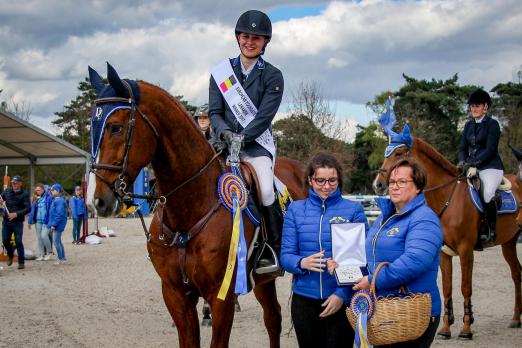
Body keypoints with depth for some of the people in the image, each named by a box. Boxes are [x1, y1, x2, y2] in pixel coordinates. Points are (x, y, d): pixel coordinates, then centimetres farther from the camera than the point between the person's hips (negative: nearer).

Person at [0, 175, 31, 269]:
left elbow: (28, 208, -12)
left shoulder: (24, 194, -6)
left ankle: (21, 262, 4)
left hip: (18, 222, -4)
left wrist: (16, 214, -23)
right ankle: (10, 255, 33)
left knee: (18, 242, -5)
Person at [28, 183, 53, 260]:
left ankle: (49, 251, 7)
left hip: (46, 221, -6)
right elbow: (32, 210, 14)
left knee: (44, 235, -15)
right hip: (38, 221, 6)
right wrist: (30, 221, 10)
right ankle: (41, 255, 15)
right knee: (39, 237, 8)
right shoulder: (36, 198, 11)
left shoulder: (48, 198, -7)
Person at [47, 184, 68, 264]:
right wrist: (51, 224, 17)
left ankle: (60, 259, 0)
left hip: (58, 224, -10)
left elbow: (60, 214, -23)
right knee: (58, 242, 15)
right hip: (55, 224, 10)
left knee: (56, 242, -6)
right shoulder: (55, 200, 14)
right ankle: (63, 258, 21)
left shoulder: (60, 201, -18)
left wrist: (54, 224, -23)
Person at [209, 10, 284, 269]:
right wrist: (224, 132, -17)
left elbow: (264, 117, -8)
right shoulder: (221, 71, 10)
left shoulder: (272, 76, 2)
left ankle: (275, 250, -8)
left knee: (266, 190, -25)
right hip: (225, 141, 3)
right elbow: (214, 111, 4)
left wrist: (240, 138, -21)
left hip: (256, 144, -3)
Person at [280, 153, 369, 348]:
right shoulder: (296, 210, 3)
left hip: (342, 300, -2)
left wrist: (342, 294, -17)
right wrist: (302, 263, -22)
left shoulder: (353, 210, -3)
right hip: (304, 298, 2)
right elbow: (286, 255, 1)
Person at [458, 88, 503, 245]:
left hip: (491, 167, -7)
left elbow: (490, 150, -14)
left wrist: (472, 163, -23)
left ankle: (490, 230, -15)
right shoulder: (468, 125, 15)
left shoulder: (492, 124, -4)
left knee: (487, 194, -32)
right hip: (472, 167, 8)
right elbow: (463, 147, 12)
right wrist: (462, 162, -8)